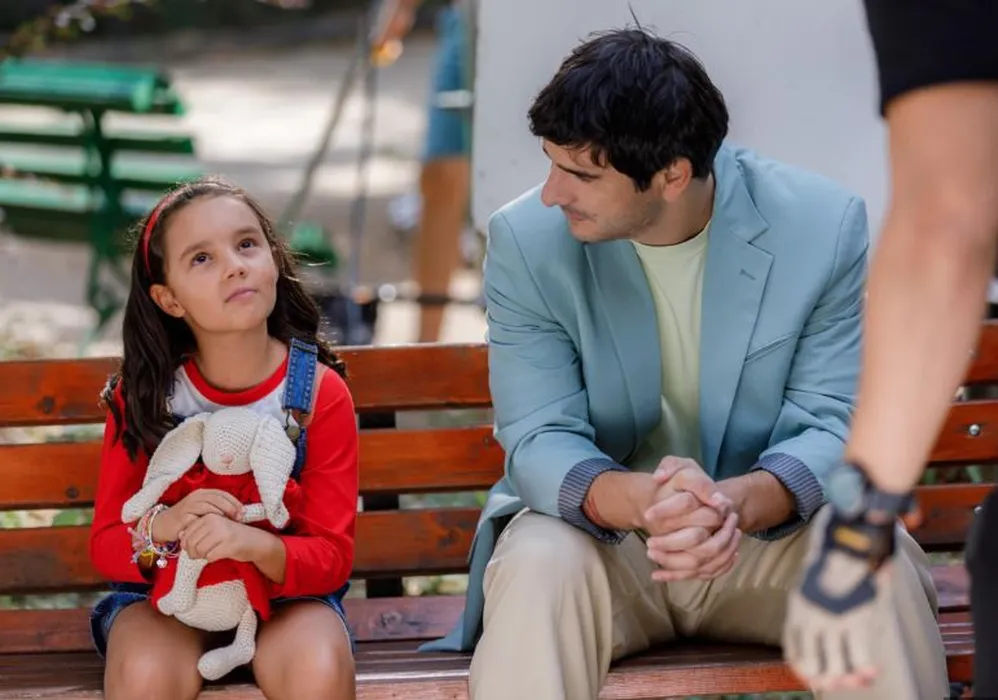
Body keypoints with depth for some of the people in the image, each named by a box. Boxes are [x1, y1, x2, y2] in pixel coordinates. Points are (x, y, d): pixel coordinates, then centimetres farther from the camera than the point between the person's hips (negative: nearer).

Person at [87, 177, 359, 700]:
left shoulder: (319, 391, -10)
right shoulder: (143, 394, -8)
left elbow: (332, 557, -10)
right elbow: (105, 548, -4)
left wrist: (257, 545, -33)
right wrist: (164, 528, -29)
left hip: (284, 587, 0)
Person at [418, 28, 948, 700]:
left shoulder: (824, 224, -11)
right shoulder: (526, 240, -11)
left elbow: (833, 428, -12)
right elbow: (540, 441, -13)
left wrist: (738, 502, -36)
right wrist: (641, 501, -37)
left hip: (767, 527, 1)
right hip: (601, 525, -1)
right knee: (538, 564, -34)